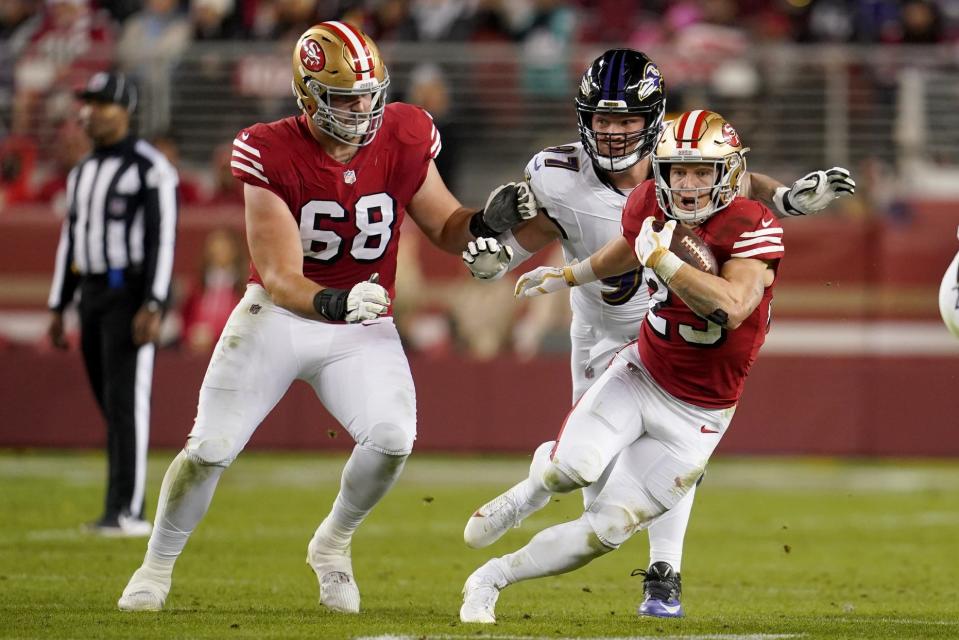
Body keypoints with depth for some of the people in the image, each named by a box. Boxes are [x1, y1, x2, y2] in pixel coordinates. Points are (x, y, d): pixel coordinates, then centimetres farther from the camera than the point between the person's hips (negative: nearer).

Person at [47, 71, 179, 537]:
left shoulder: (149, 167, -11)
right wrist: (57, 309, 15)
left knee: (126, 400, -13)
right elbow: (71, 242, 19)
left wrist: (153, 307, -24)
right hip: (93, 296, 8)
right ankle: (123, 510, 15)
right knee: (111, 404, 10)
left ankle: (127, 510, -15)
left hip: (134, 295, -8)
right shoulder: (83, 172, 15)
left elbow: (163, 239, -16)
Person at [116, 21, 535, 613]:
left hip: (364, 328, 2)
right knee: (212, 448, -4)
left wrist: (488, 221, -21)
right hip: (279, 316, -2)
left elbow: (445, 229, 1)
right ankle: (157, 566, 20)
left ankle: (332, 546, 8)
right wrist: (332, 303, -45)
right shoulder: (272, 155, -21)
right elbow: (280, 278, -24)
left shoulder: (403, 139, -13)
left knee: (392, 439, -21)